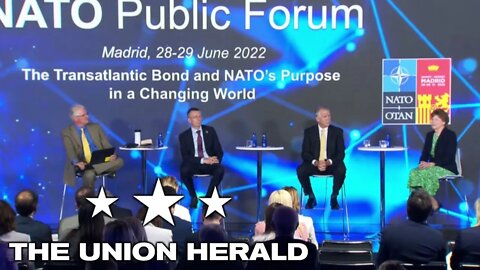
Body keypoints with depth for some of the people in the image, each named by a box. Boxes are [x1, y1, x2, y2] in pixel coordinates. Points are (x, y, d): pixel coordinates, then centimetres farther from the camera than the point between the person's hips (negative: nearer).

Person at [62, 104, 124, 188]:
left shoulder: (95, 127, 14)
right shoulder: (67, 132, 3)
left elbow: (106, 144, 9)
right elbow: (70, 151, -11)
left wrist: (111, 155, -14)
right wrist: (76, 162, -33)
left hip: (101, 161, 3)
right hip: (84, 164, -3)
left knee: (119, 161, -24)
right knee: (89, 175, -36)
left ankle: (89, 168, -22)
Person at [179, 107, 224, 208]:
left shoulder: (210, 130, 8)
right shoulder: (184, 136, 2)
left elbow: (219, 150, 6)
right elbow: (185, 157, -8)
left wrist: (216, 158, -19)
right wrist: (202, 160, -23)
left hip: (210, 163, 1)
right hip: (193, 164, -1)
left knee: (220, 170, -33)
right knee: (184, 170, -35)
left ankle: (208, 197, -12)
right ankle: (193, 197, -10)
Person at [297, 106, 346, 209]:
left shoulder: (337, 131, 2)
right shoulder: (309, 132, 2)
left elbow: (341, 153, -3)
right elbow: (305, 153, -2)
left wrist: (329, 162, -22)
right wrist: (315, 162, -22)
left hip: (331, 164, 0)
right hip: (314, 163, 1)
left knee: (341, 170, -34)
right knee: (300, 170, -30)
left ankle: (334, 197, -11)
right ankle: (311, 197, -7)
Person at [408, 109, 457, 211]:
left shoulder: (450, 135, -6)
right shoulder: (429, 135, 14)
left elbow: (449, 157, -15)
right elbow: (425, 153, 10)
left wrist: (431, 164, -25)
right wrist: (422, 162, -14)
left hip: (447, 168, -6)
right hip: (432, 167, 6)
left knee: (425, 173, -33)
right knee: (414, 172, -25)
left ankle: (433, 203, -22)